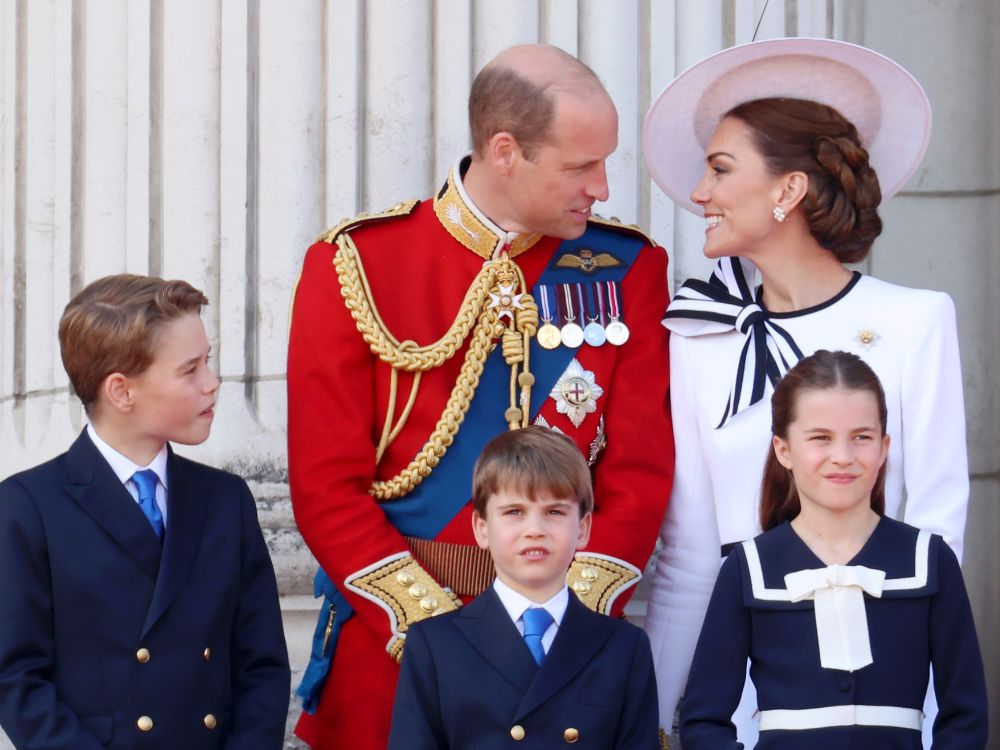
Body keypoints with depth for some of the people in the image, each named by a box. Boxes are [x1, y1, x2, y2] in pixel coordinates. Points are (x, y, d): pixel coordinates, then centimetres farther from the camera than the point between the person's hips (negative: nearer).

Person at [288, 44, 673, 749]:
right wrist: (438, 631, -15)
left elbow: (640, 472, -2)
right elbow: (327, 486, -7)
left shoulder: (627, 269, 2)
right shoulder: (355, 266, -4)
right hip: (390, 646, -1)